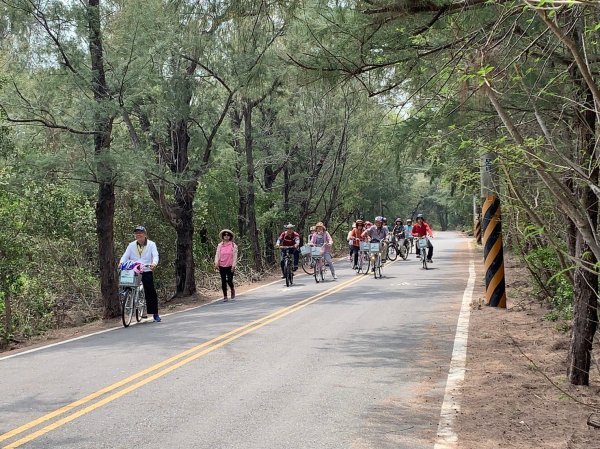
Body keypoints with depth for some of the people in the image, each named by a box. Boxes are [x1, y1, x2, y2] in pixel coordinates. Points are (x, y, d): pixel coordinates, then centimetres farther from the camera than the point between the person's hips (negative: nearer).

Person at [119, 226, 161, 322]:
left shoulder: (151, 244, 4)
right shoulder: (131, 245, 10)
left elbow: (155, 255, -9)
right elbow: (125, 255, 0)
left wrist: (154, 263, -31)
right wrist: (121, 262, -23)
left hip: (147, 271, -2)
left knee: (151, 292, -4)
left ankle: (155, 314, 6)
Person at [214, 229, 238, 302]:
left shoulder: (233, 245, -1)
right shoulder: (220, 245, 5)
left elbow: (235, 256, -2)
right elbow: (217, 255, 4)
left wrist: (233, 265, -8)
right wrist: (216, 263, -9)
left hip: (230, 266, -2)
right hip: (222, 266, 2)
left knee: (229, 281, -5)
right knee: (223, 281, 2)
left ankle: (232, 290, 28)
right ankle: (225, 296, 10)